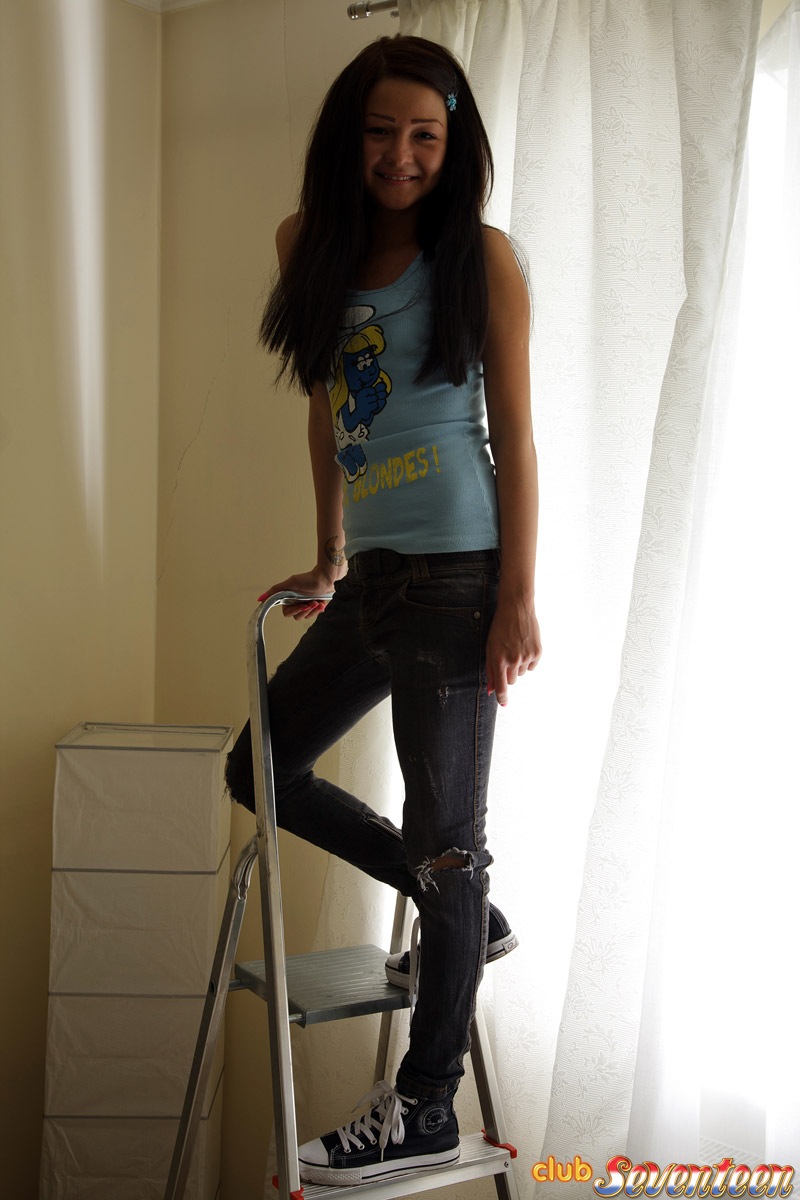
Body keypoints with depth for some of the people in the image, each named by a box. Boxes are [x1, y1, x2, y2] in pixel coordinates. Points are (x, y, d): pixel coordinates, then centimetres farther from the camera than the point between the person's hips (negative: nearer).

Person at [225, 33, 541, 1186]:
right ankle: (468, 916, 26)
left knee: (443, 833, -2)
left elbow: (513, 430, -7)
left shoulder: (480, 257, -4)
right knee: (261, 766, 16)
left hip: (456, 574, -7)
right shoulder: (316, 247, 11)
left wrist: (520, 597, -12)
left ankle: (426, 1111, 13)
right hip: (374, 577, 8)